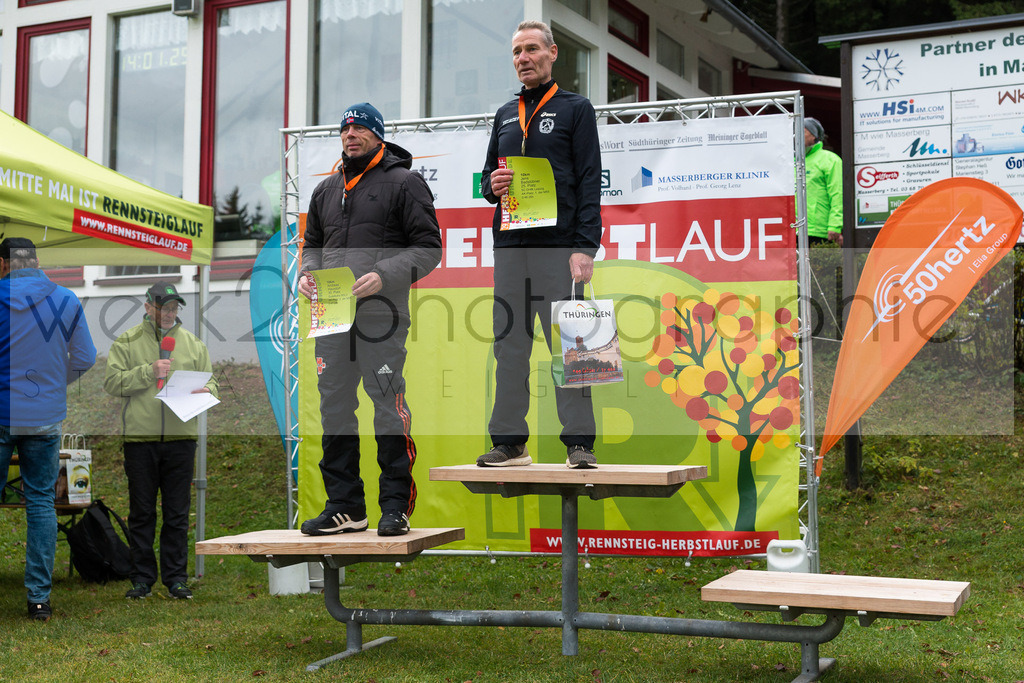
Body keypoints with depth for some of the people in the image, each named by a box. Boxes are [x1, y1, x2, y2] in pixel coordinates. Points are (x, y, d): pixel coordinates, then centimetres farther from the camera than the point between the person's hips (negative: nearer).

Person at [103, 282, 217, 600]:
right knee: (141, 513, 5)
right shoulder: (127, 342, 4)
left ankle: (176, 578, 13)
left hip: (181, 438, 2)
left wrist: (204, 391, -8)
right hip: (139, 438, -2)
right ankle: (142, 579, 14)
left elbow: (210, 381, 15)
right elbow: (112, 382, -4)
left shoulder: (193, 343, 13)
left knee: (177, 513, 5)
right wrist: (148, 372, -14)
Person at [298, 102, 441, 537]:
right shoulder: (326, 190, 20)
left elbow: (428, 248, -5)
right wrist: (307, 273, 5)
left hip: (381, 314, -6)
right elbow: (312, 243, 28)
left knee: (389, 407, -5)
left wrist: (384, 276, -17)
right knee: (334, 408, 7)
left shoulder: (404, 183, 1)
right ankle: (344, 506, 15)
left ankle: (396, 505, 4)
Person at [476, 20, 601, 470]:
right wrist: (491, 186, -1)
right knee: (510, 344, 5)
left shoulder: (575, 109, 5)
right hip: (510, 246, 5)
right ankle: (509, 441, 11)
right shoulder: (504, 115, 20)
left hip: (559, 246, -5)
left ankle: (579, 442, -1)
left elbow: (589, 182, -3)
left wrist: (585, 247, -13)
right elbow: (487, 176, 25)